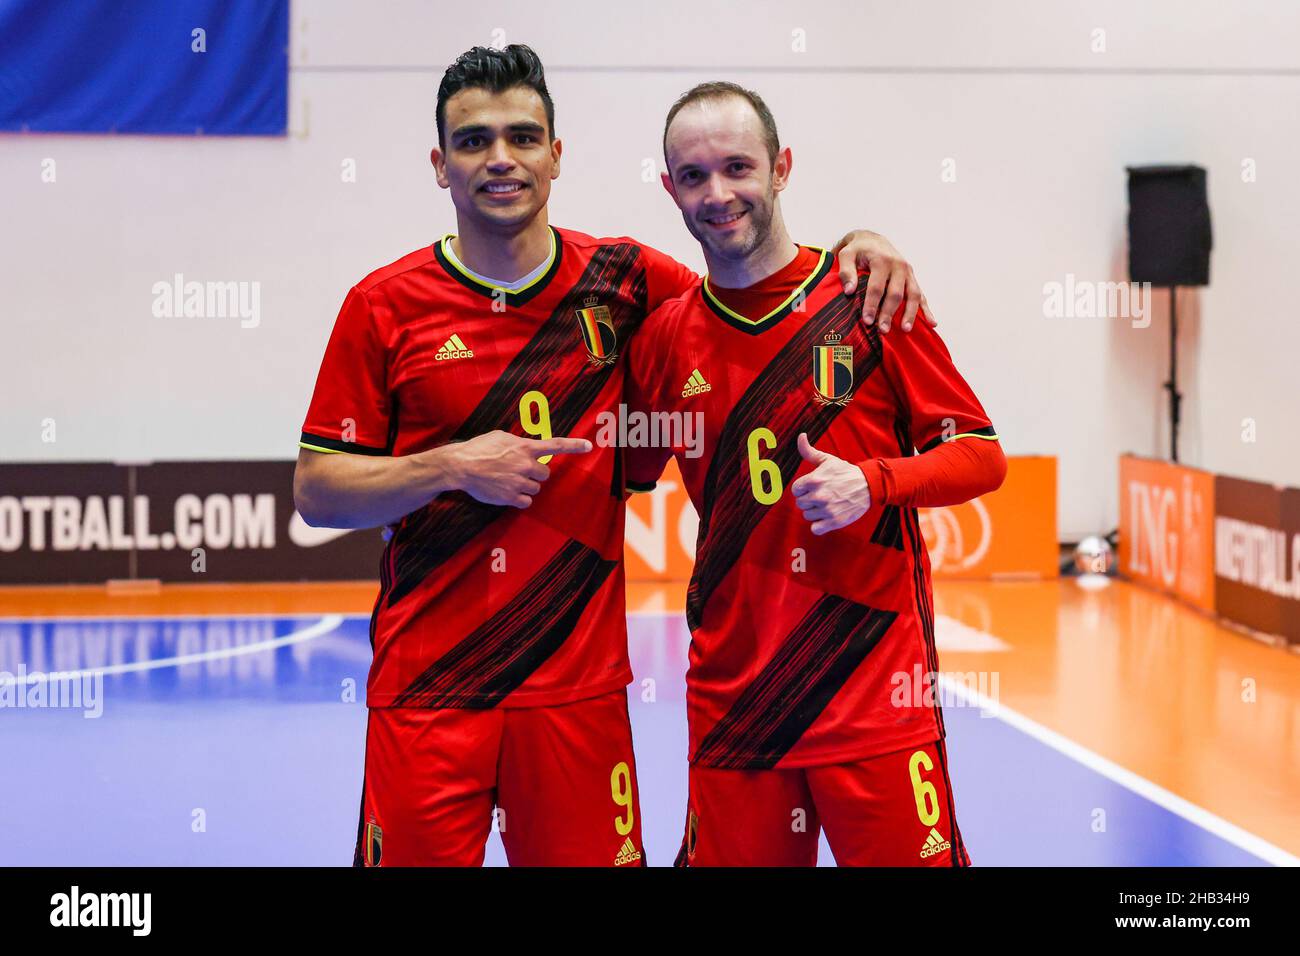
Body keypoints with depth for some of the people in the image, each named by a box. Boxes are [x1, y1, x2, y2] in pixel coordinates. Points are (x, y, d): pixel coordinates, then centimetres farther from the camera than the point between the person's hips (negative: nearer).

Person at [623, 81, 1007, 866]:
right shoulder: (667, 336, 6)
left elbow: (982, 456, 0)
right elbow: (625, 477, 18)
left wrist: (873, 483, -16)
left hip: (877, 697, -3)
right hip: (731, 701, 3)